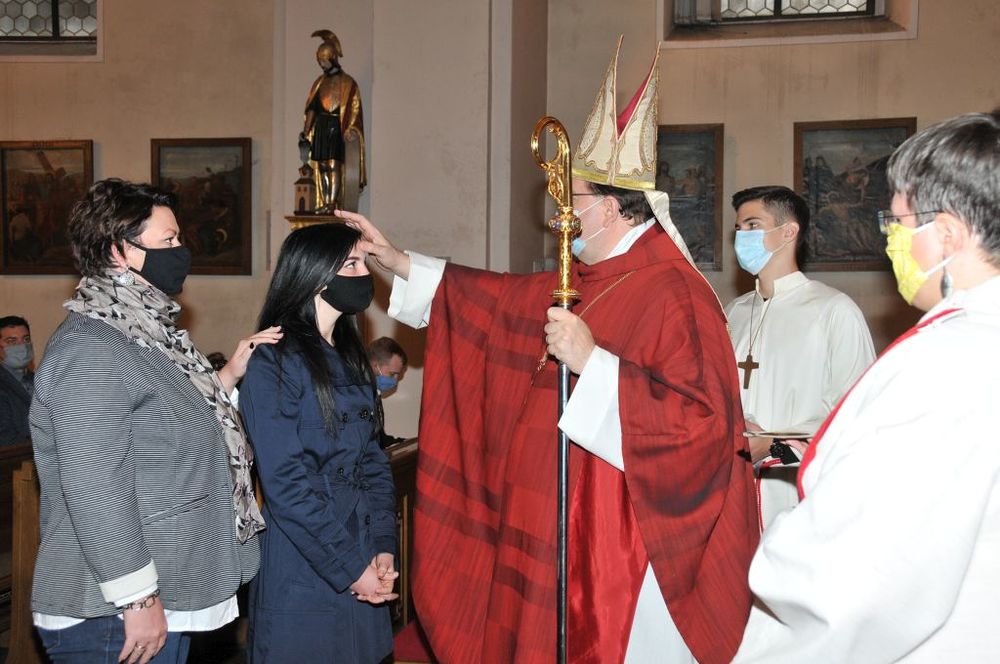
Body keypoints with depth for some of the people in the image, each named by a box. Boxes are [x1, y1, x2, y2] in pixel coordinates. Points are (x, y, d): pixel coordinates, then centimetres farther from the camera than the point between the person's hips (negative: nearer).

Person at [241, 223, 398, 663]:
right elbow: (285, 483, -16)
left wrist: (384, 547, -2)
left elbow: (373, 461, 11)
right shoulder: (273, 364, -12)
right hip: (303, 573, -7)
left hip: (363, 568, 7)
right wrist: (349, 569, -15)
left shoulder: (351, 359, 11)